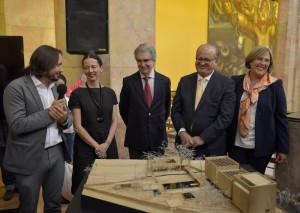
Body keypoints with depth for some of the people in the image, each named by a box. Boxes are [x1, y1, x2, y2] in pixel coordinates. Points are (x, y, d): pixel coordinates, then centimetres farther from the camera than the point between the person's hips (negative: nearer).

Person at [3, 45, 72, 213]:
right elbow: (17, 125, -20)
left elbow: (69, 118, 9)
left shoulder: (57, 86, 8)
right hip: (31, 158, -5)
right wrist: (49, 112, -20)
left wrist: (64, 118, -14)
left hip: (57, 153, 6)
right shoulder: (17, 87, -12)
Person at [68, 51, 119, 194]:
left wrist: (106, 143, -9)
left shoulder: (110, 93, 5)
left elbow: (114, 121, 4)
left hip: (109, 147, 3)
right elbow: (77, 126, -8)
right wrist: (96, 146, -11)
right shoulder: (77, 94, -5)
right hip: (85, 148, -3)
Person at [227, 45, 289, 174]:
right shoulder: (236, 82, 0)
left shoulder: (275, 85, -3)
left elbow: (281, 118, -1)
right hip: (237, 145, 1)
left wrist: (283, 148, -2)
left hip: (262, 146, -1)